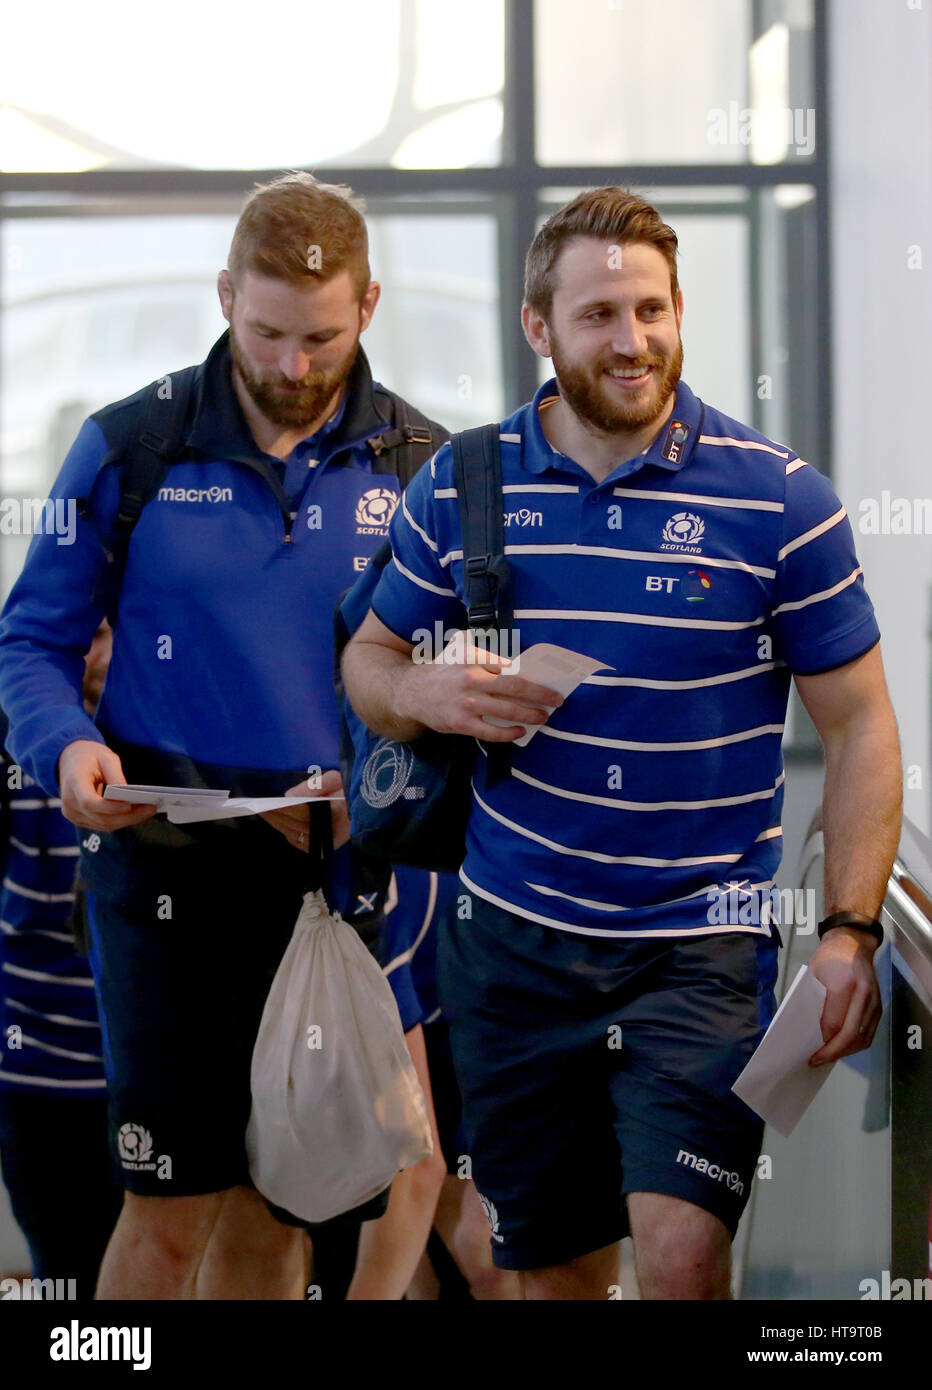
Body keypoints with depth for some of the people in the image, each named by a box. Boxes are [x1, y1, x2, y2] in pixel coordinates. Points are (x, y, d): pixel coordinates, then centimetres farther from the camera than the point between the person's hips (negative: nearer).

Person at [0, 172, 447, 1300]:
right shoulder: (129, 449, 1)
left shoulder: (422, 468, 4)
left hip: (341, 871, 2)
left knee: (274, 1208, 10)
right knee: (171, 1206, -8)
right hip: (170, 860, -2)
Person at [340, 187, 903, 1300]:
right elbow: (370, 658, 14)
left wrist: (848, 931, -10)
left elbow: (858, 725, -1)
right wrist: (428, 694, -10)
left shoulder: (780, 500, -6)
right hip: (511, 944, 3)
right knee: (553, 1269, 11)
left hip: (701, 944, -3)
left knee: (683, 1250, -18)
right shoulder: (458, 488, 2)